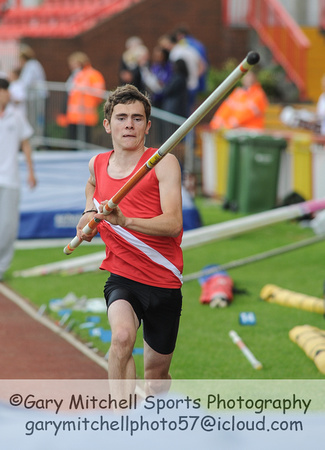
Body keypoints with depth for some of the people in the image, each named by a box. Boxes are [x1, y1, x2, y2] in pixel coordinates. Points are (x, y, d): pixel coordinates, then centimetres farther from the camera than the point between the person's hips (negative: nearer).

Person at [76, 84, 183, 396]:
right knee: (122, 335, -33)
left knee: (156, 376, 11)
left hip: (163, 281, -1)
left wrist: (125, 221, -36)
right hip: (121, 278, 2)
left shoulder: (163, 163, -8)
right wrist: (89, 213, 14)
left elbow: (173, 223, -22)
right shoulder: (97, 164, 4)